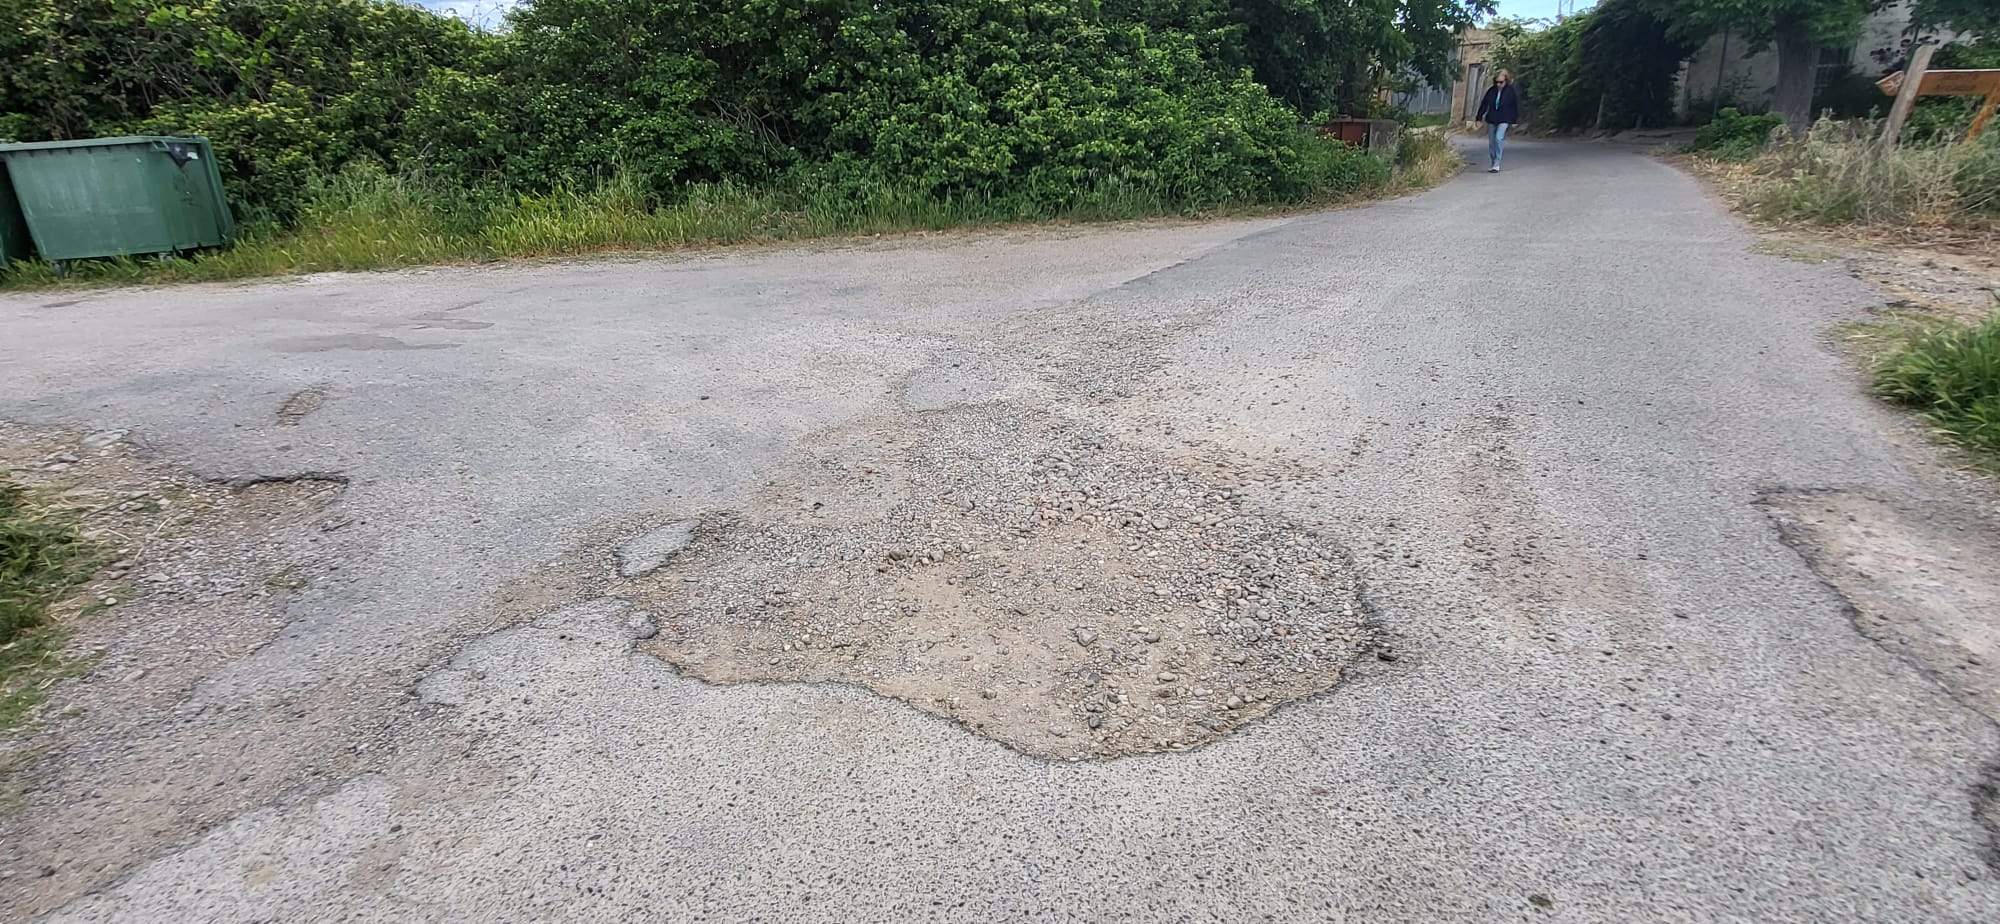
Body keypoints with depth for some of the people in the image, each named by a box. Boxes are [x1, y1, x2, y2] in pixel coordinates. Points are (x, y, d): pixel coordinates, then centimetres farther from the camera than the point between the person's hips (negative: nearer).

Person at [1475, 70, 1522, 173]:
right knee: (1491, 142, 8)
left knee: (1498, 138, -22)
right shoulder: (1491, 90, 2)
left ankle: (1497, 164, -18)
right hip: (1491, 119, 4)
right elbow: (1484, 104, 10)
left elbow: (1517, 105, -1)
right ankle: (1491, 164, 21)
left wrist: (1516, 120, -1)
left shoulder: (1512, 91, -6)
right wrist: (1480, 117, 11)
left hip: (1504, 120, -4)